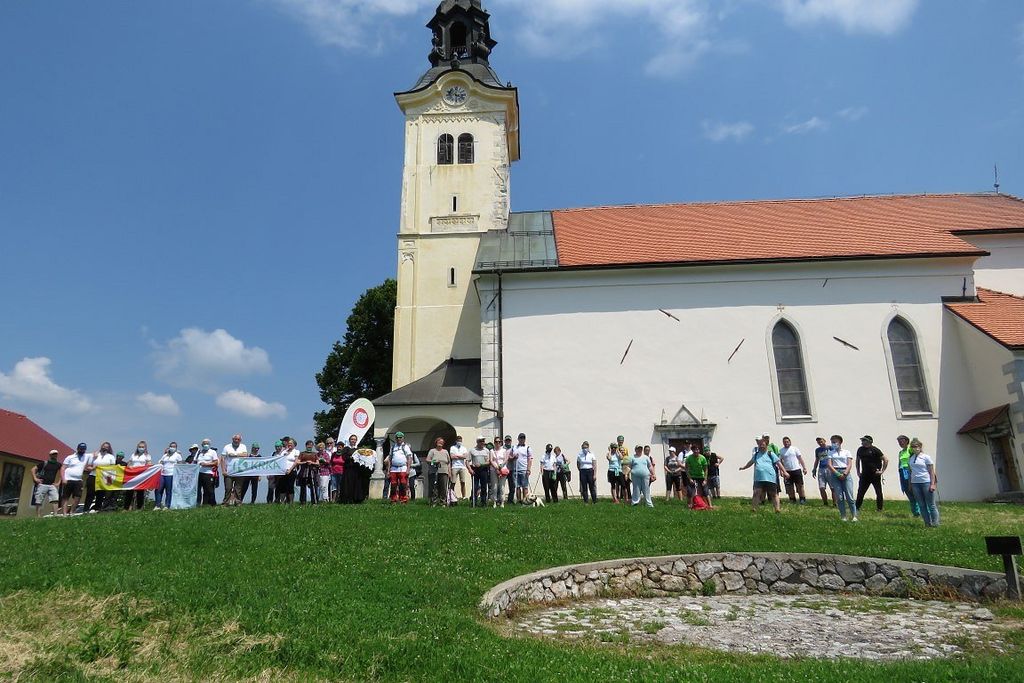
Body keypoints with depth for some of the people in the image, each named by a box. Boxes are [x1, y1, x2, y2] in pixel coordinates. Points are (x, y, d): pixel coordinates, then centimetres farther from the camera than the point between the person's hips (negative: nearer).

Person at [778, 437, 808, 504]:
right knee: (790, 487, 5)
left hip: (797, 470, -1)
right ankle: (792, 500, 14)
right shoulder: (781, 451, 6)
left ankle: (802, 499, 7)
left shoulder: (795, 449, 4)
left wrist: (804, 468, 0)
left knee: (800, 485, 0)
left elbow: (800, 458, 5)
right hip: (787, 471, 1)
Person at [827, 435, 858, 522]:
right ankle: (843, 516, 5)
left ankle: (854, 516, -1)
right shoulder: (831, 453, 12)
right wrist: (838, 474, -10)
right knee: (839, 497, -1)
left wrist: (845, 474, -13)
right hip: (835, 474, 1)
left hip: (846, 473, -1)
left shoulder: (846, 452, 10)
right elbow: (829, 465, 2)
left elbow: (849, 464, 2)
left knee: (849, 496, -6)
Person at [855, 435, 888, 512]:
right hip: (864, 475, 4)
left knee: (878, 492, 4)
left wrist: (882, 471, -7)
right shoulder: (860, 449, 7)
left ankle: (880, 509, 14)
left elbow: (886, 460, -6)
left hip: (875, 475, -4)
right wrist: (858, 472, 15)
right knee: (860, 492, 1)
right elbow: (857, 461, 22)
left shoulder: (874, 450, -8)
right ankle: (857, 508, 6)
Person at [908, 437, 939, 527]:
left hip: (926, 482, -5)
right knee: (921, 505, 7)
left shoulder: (926, 457, -5)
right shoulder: (911, 458, 10)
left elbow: (931, 471, -6)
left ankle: (935, 523, 11)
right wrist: (910, 484, 14)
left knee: (931, 504, 1)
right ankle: (927, 523, 13)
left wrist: (932, 484, -11)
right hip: (915, 483, 5)